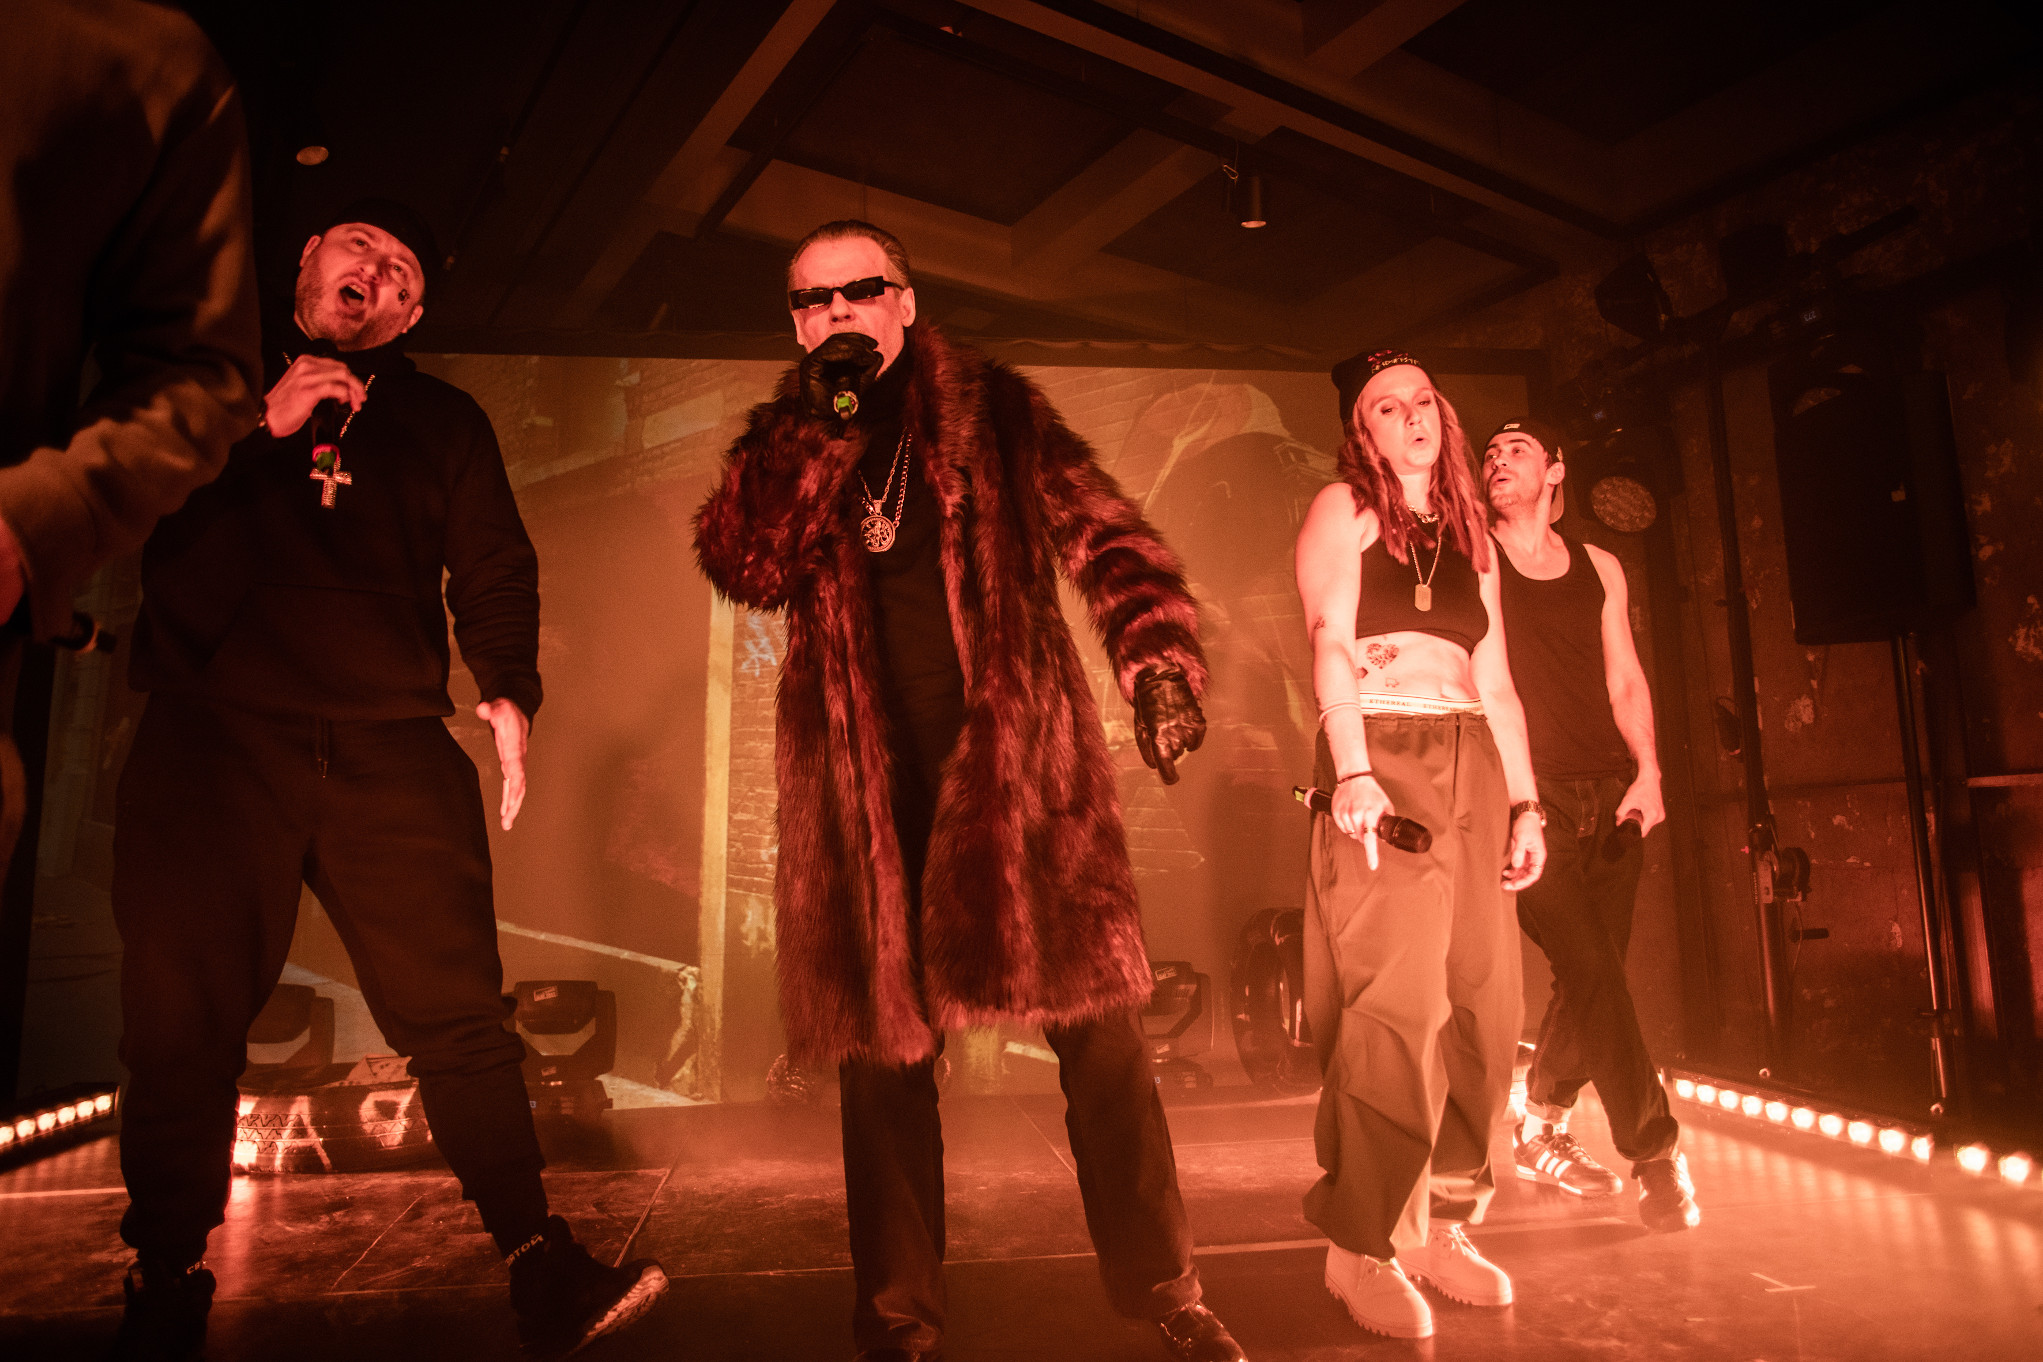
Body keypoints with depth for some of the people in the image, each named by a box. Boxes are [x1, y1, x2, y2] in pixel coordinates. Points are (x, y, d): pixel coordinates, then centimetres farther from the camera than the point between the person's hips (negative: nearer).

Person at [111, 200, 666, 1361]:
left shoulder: (444, 420, 20)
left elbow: (495, 568, 13)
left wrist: (511, 690, -1)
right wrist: (259, 430, -2)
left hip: (392, 752, 0)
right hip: (215, 741, 0)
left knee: (461, 1016, -4)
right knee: (182, 1031, 2)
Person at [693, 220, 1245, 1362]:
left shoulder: (995, 410, 9)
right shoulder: (787, 440, 14)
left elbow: (1104, 532, -1)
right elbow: (743, 566, -3)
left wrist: (1158, 658, -17)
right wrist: (824, 426, -10)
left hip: (1018, 757, -1)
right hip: (868, 786, 2)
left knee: (1099, 1019, -2)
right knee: (883, 1041, 7)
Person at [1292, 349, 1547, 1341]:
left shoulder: (1470, 539, 22)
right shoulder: (1342, 509, 5)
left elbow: (1496, 684, 20)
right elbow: (1329, 642, -9)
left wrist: (1523, 800, 11)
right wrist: (1351, 772, -22)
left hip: (1473, 774, 6)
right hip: (1381, 763, -6)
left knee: (1481, 1005, 2)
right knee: (1398, 1005, -12)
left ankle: (1438, 1222, 15)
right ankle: (1361, 1244, -2)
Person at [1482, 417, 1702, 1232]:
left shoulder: (1598, 568, 17)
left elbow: (1625, 680, 17)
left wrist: (1647, 770, 2)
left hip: (1609, 794, 5)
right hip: (1528, 792, -4)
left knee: (1592, 977, 6)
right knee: (1591, 969, -14)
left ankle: (1539, 1129, 24)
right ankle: (1656, 1155, -6)